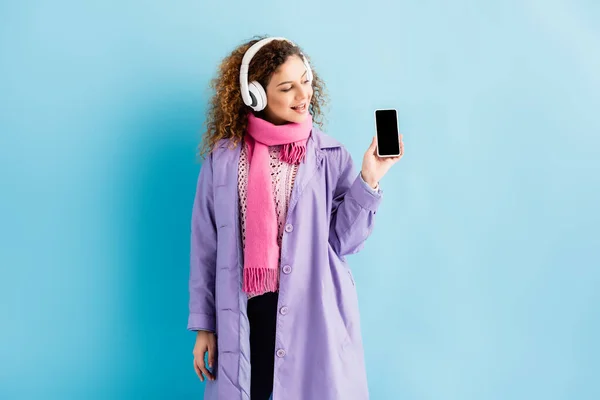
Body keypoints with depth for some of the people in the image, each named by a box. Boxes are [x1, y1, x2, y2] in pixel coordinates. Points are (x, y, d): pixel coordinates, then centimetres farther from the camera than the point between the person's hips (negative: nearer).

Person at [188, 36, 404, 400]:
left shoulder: (329, 155, -1)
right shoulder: (223, 154, 0)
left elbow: (343, 241, -4)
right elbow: (205, 243, 5)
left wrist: (368, 180, -15)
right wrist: (204, 323, 6)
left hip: (314, 315, 0)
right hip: (245, 316, 1)